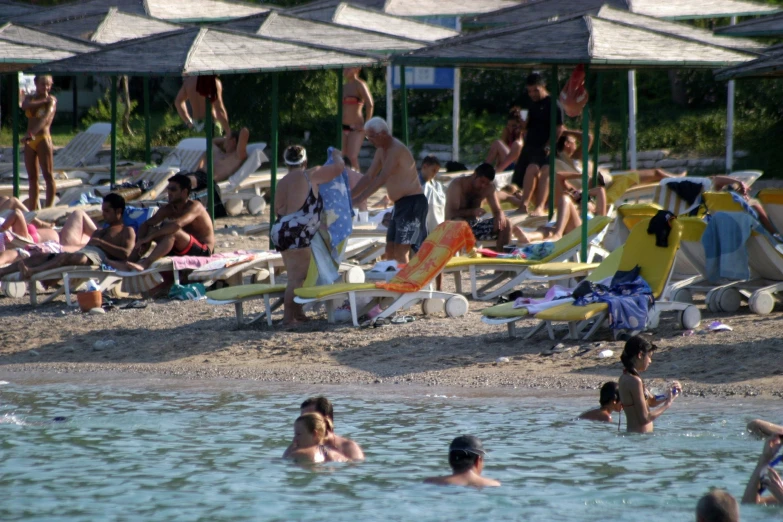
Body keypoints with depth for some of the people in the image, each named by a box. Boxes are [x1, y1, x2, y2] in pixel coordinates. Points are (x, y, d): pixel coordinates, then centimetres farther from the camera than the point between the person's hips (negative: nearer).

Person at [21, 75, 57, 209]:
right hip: (30, 142, 6)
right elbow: (25, 105, -12)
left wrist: (31, 134, -33)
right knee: (32, 178, 8)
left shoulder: (52, 100, -4)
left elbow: (46, 119, -21)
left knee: (48, 175, -8)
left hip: (43, 139, -6)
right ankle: (32, 211, 11)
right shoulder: (30, 98, 13)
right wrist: (43, 101, -18)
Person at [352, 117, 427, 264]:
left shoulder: (397, 150, -19)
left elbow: (382, 179, -25)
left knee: (400, 251, -14)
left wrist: (359, 199, -27)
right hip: (401, 203, 10)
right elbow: (369, 177, 17)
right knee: (391, 248, 9)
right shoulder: (381, 151, 12)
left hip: (413, 202, -10)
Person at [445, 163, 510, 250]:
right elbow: (450, 214, -25)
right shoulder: (457, 185, -16)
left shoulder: (489, 187, 1)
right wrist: (472, 212, -39)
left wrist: (500, 216, -26)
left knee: (504, 224, -14)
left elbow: (498, 211, 0)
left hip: (475, 224, 5)